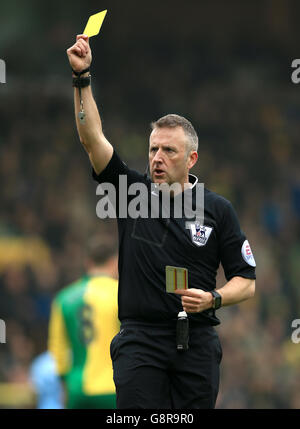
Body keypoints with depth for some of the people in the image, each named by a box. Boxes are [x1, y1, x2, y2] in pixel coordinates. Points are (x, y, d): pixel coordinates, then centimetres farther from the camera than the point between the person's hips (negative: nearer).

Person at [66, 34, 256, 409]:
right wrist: (81, 77, -12)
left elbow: (246, 282, 6)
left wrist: (213, 299, -14)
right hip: (140, 338, 0)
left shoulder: (218, 209, 5)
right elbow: (92, 139, -3)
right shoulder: (132, 192, 7)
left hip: (197, 342, 0)